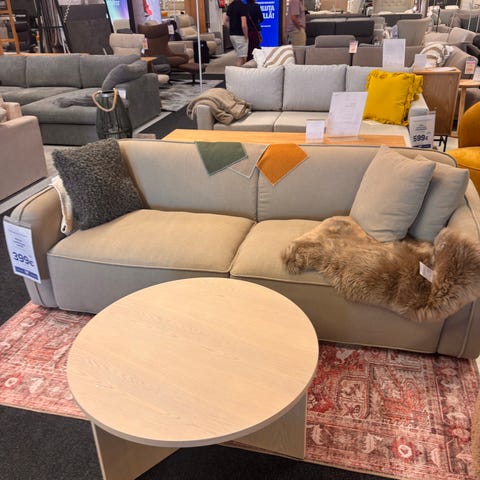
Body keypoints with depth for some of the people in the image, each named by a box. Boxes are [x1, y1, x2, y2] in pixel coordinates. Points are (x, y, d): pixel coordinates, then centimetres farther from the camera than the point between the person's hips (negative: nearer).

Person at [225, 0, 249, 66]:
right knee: (241, 58, -1)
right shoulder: (243, 6, -16)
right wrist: (246, 36, -12)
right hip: (240, 35, -8)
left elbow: (225, 22, 14)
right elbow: (243, 25, -23)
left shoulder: (230, 5, 9)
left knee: (240, 56, 18)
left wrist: (231, 29, 17)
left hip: (232, 35, 8)